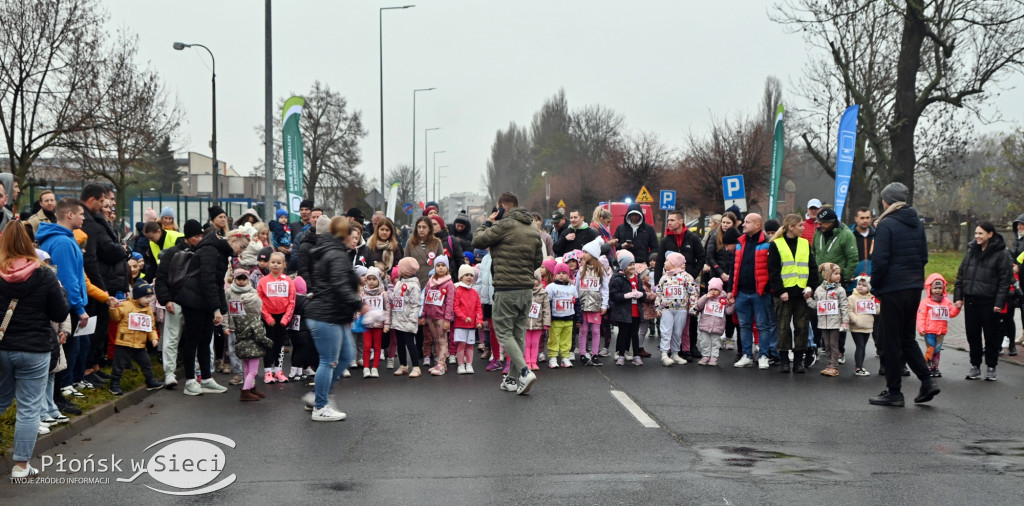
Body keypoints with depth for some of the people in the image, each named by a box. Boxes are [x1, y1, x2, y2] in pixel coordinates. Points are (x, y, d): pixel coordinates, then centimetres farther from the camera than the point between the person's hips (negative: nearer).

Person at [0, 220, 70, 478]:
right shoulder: (44, 276, -12)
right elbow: (60, 314, -6)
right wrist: (62, 296, 11)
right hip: (34, 350, -3)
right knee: (29, 407, 4)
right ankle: (21, 466, 8)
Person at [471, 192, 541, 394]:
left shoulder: (505, 225, -10)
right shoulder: (533, 231, 12)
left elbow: (477, 241, -7)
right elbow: (538, 260, 17)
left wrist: (488, 223, 8)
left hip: (506, 288, -7)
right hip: (527, 288, 7)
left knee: (504, 333, -1)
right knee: (518, 334, 13)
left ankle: (524, 371, -16)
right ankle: (513, 378, 16)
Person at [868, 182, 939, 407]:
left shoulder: (886, 224, -13)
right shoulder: (918, 223, 9)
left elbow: (880, 260, -15)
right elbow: (924, 256, 12)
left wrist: (875, 285, -3)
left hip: (893, 288, -7)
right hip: (915, 287, 7)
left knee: (891, 341, 1)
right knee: (907, 337, 18)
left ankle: (894, 392, 7)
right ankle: (927, 381, 9)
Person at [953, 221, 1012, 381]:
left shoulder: (1000, 254, -6)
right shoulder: (971, 251, 10)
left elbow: (1005, 280, -8)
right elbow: (961, 275, 13)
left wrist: (999, 302, -13)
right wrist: (958, 296, 6)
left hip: (989, 302, -5)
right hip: (970, 300, 5)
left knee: (991, 336, 4)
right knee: (972, 335, 9)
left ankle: (991, 367, 14)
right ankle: (975, 365, 19)